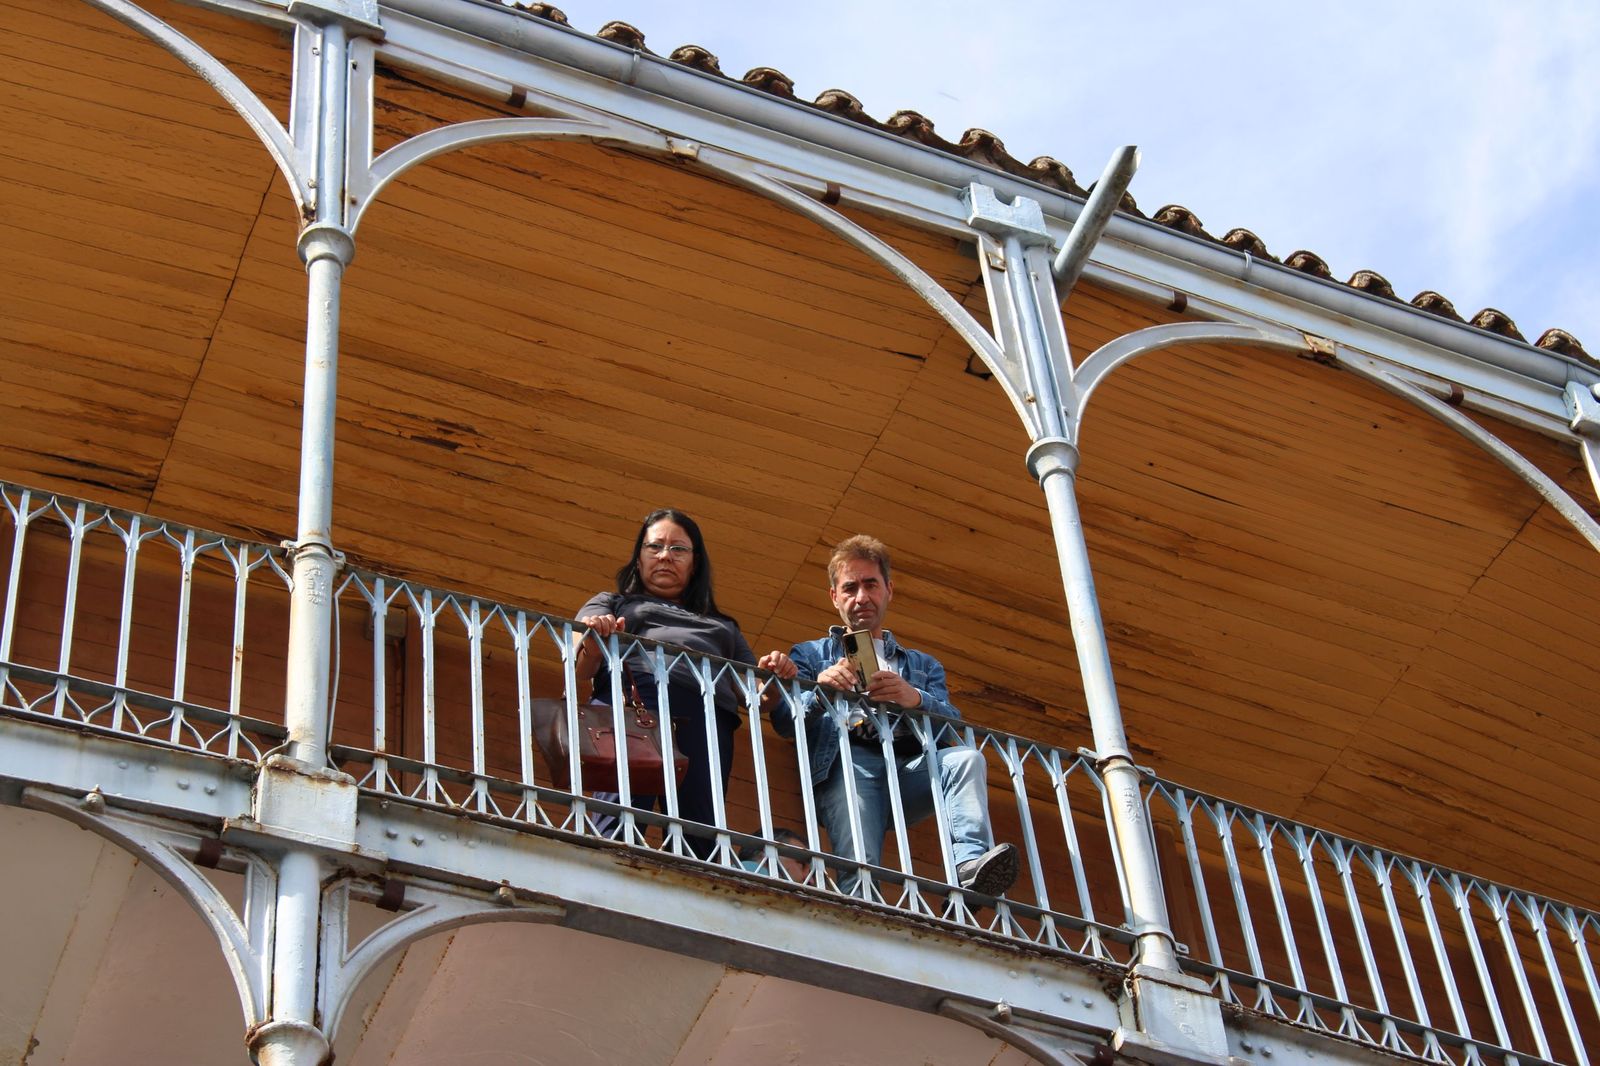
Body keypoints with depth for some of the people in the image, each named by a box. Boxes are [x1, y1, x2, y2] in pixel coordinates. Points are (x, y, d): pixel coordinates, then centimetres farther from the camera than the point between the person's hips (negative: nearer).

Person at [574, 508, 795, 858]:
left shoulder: (722, 626, 39)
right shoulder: (611, 604, 32)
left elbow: (758, 694, 28)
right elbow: (581, 667, 13)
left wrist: (771, 676, 5)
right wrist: (592, 641, -11)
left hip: (708, 715, 2)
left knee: (699, 837, -18)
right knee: (618, 822, -25)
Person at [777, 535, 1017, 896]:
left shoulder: (923, 665, 35)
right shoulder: (810, 655, 30)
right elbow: (784, 722, 11)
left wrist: (916, 699, -9)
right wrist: (819, 691, -12)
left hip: (910, 768, 3)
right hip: (847, 764, -3)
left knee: (967, 758, -31)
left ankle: (969, 863, -48)